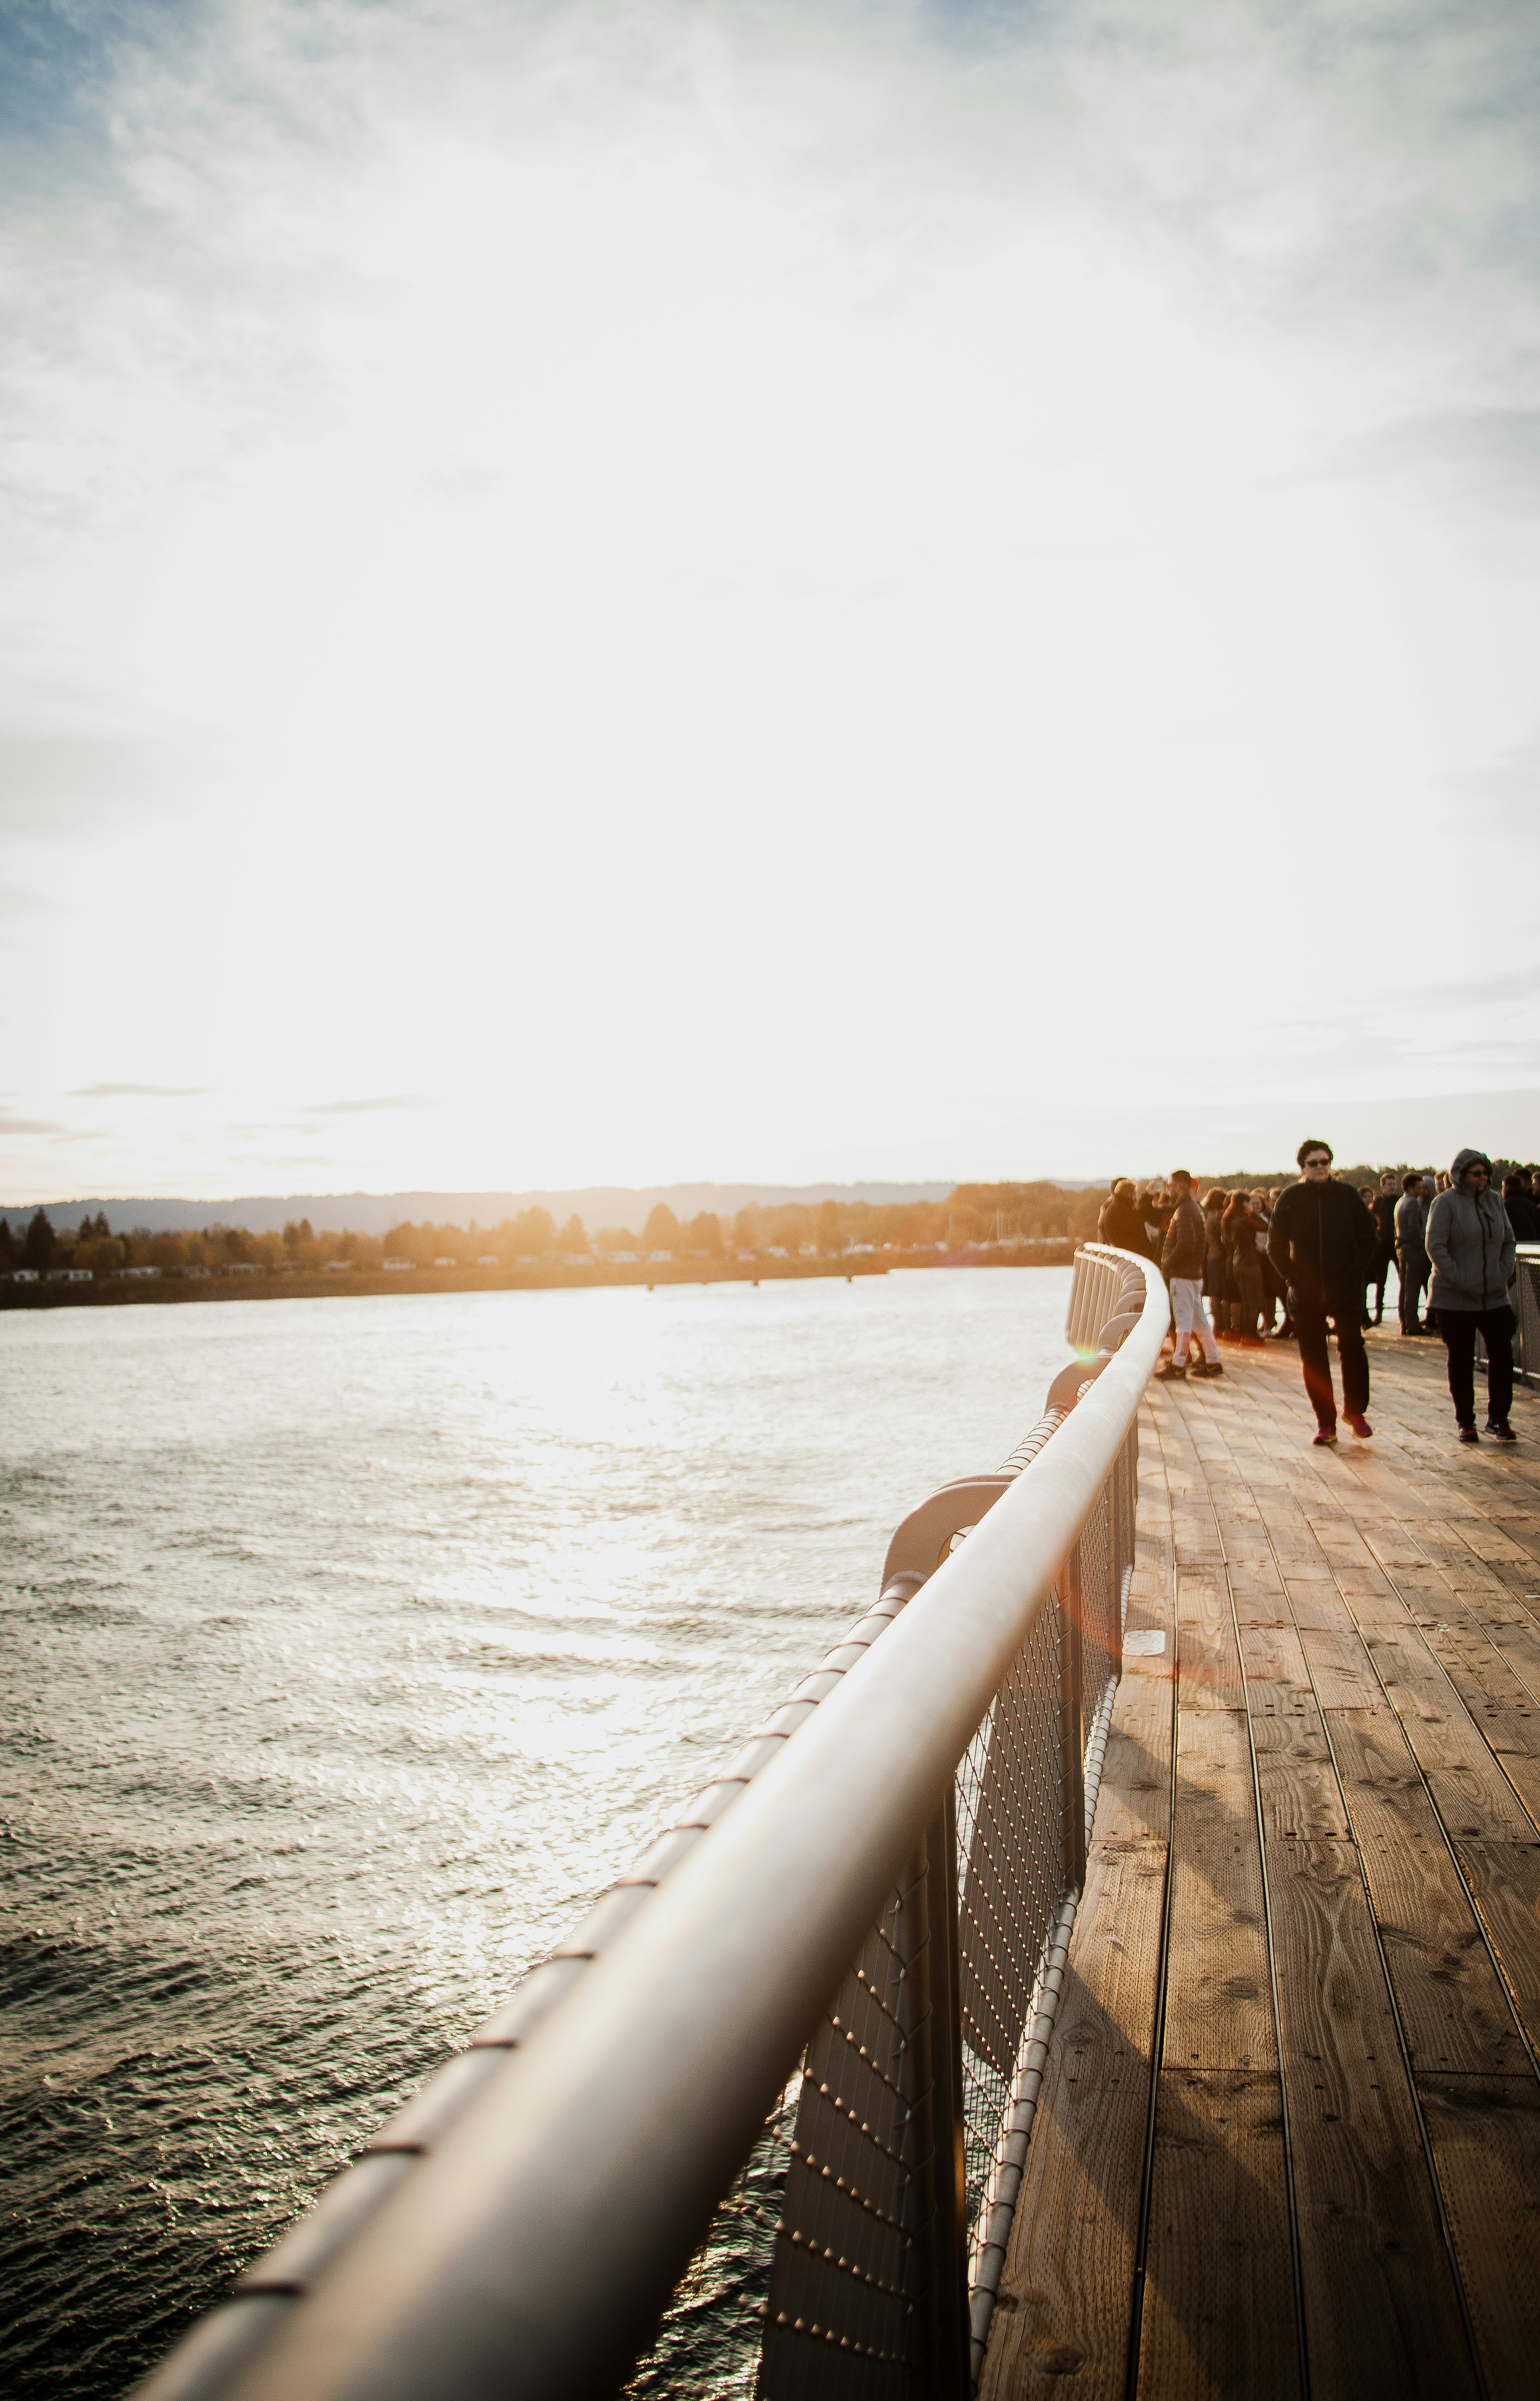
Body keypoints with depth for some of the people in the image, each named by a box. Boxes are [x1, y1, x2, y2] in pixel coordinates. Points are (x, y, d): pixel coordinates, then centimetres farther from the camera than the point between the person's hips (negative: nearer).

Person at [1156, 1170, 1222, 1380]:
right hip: (1195, 1271, 10)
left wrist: (1167, 1265, -14)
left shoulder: (1184, 1211, -16)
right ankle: (1212, 1361, 15)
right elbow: (1205, 1242, 21)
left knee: (1184, 1319, -6)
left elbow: (1184, 1245, -25)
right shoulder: (1196, 1209, 16)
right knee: (1198, 1318, 13)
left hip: (1182, 1275, -10)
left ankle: (1178, 1365, -2)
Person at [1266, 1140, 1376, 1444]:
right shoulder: (1290, 1198, 2)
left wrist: (1354, 1274, -5)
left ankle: (1356, 1411, 8)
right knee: (1313, 1360, 3)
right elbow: (1275, 1245, 5)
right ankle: (1325, 1422, 12)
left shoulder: (1347, 1195, 2)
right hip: (1306, 1293, 1)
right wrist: (1294, 1278, -4)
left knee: (1352, 1349, -12)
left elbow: (1368, 1239, 7)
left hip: (1345, 1290, -1)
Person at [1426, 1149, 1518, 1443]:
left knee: (1502, 1355, 1)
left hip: (1494, 1296, 4)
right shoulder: (1445, 1203, -9)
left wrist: (1505, 1273, 0)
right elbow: (1435, 1246, -14)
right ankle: (1465, 1422, 14)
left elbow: (1509, 1240, 14)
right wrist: (1458, 1279, -17)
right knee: (1461, 1361, 4)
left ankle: (1498, 1418, 14)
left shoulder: (1495, 1201, 7)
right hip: (1455, 1299, -4)